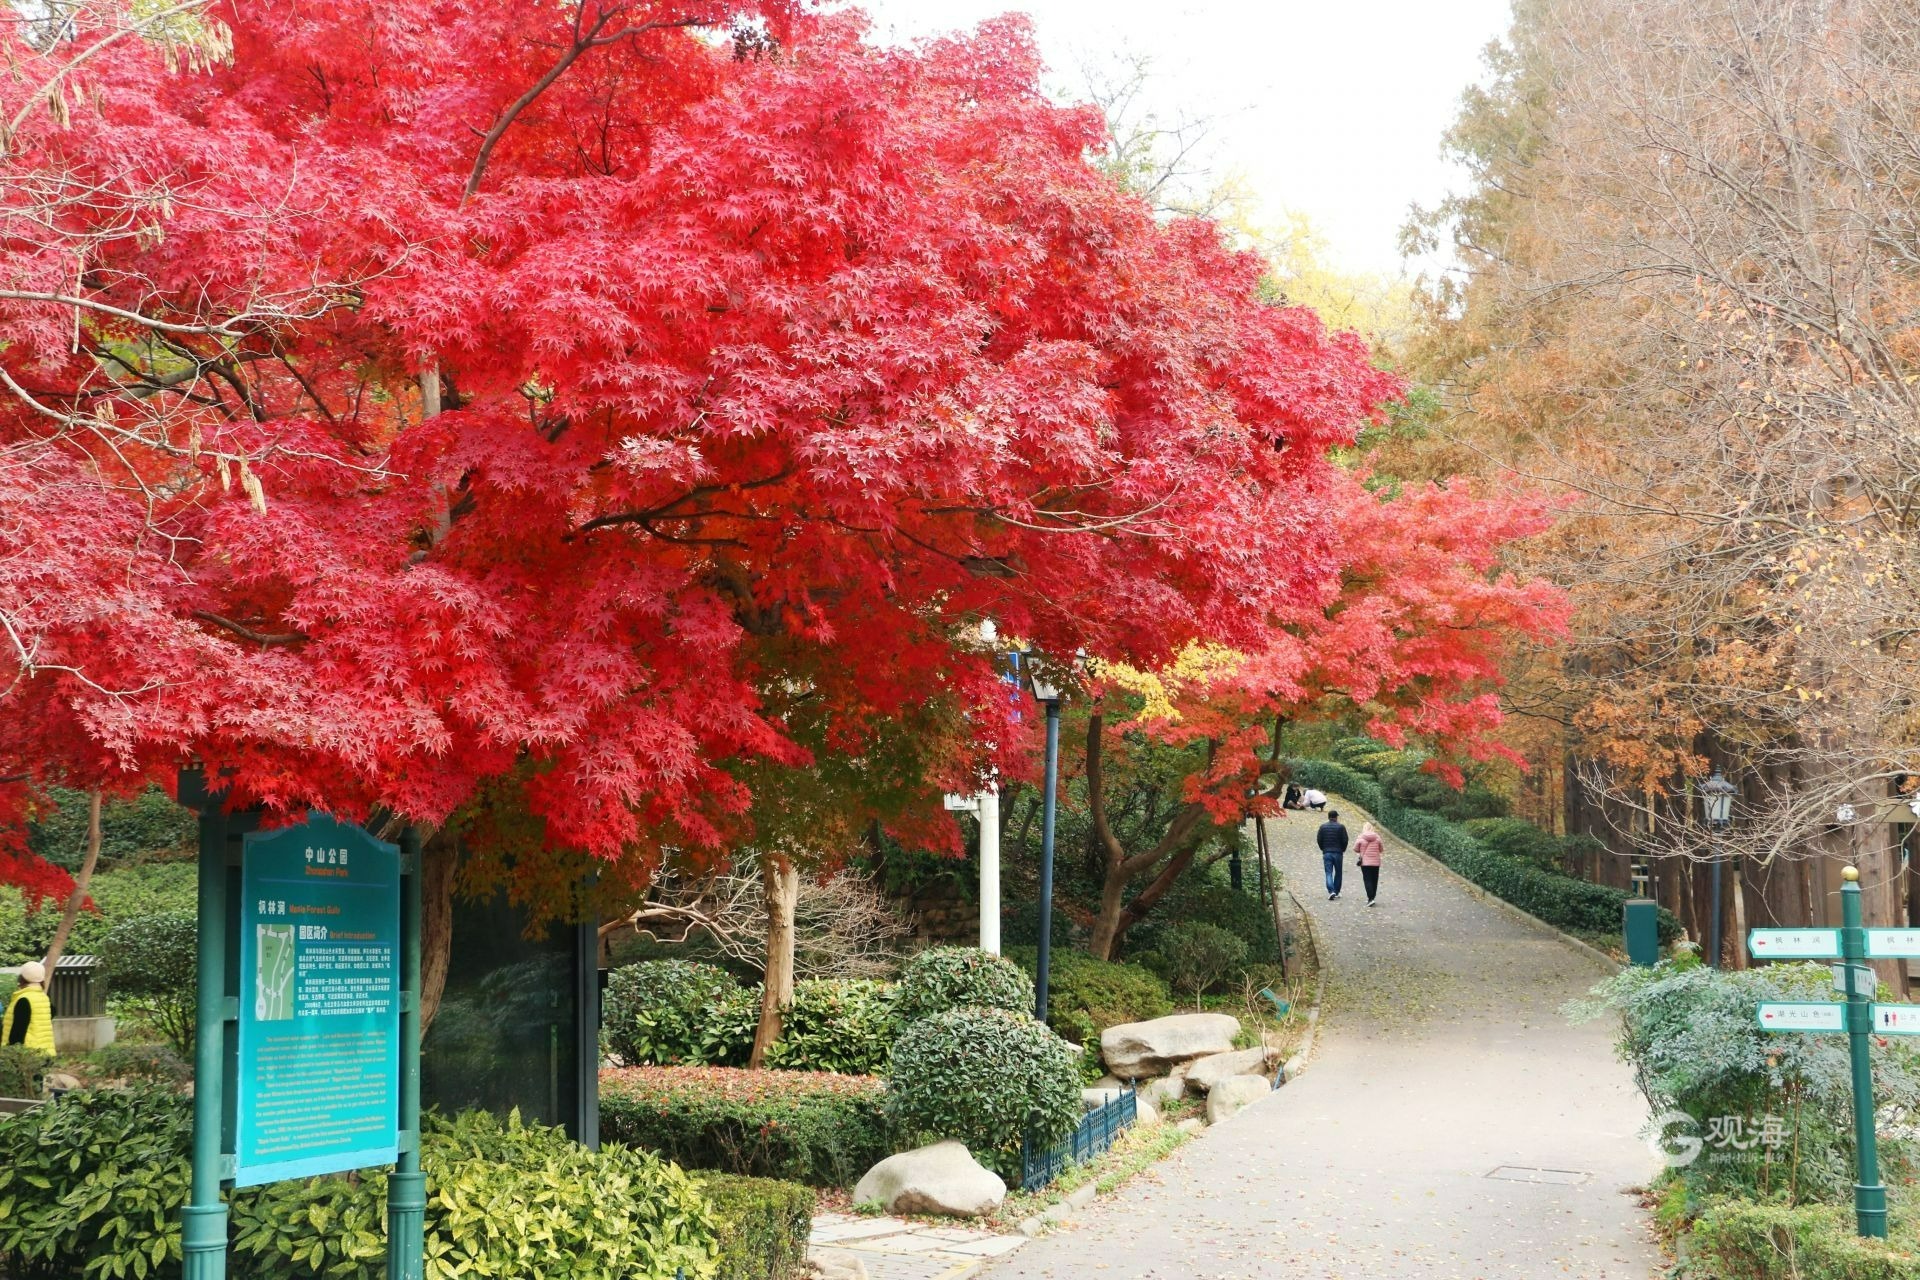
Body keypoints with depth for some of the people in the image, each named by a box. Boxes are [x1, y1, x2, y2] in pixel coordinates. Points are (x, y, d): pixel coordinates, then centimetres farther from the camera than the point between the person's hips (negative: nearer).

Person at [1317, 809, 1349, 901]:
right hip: (1338, 853, -1)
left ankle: (1331, 891, -19)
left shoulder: (1323, 827, 1)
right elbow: (1345, 840, -6)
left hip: (1327, 853, 1)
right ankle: (1336, 892, 16)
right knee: (1338, 873, 13)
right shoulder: (1341, 827, -4)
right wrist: (1342, 850, 11)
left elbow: (1319, 839, 1)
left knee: (1329, 873, 0)